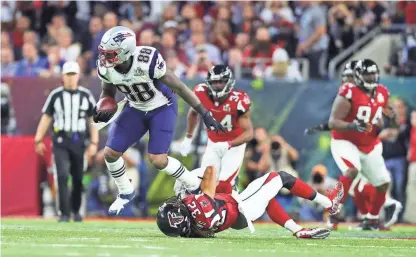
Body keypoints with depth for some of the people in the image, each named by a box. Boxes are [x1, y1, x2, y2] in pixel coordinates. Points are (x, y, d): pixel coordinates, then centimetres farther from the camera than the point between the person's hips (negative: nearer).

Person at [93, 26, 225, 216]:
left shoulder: (148, 61, -35)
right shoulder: (105, 67, -19)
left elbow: (179, 87, -24)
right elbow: (108, 92, 4)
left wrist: (205, 114, -20)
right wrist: (102, 111, -18)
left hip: (162, 108, -5)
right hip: (136, 109, 5)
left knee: (158, 160, -16)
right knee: (110, 153, -1)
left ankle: (195, 186, 9)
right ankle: (126, 193, 25)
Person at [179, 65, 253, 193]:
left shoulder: (238, 101, -29)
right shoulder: (202, 94, -18)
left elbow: (248, 133, -25)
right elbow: (193, 113, 8)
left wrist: (228, 145, -40)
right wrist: (188, 138, 12)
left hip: (234, 145, -4)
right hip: (213, 144, 4)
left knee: (224, 185, -18)